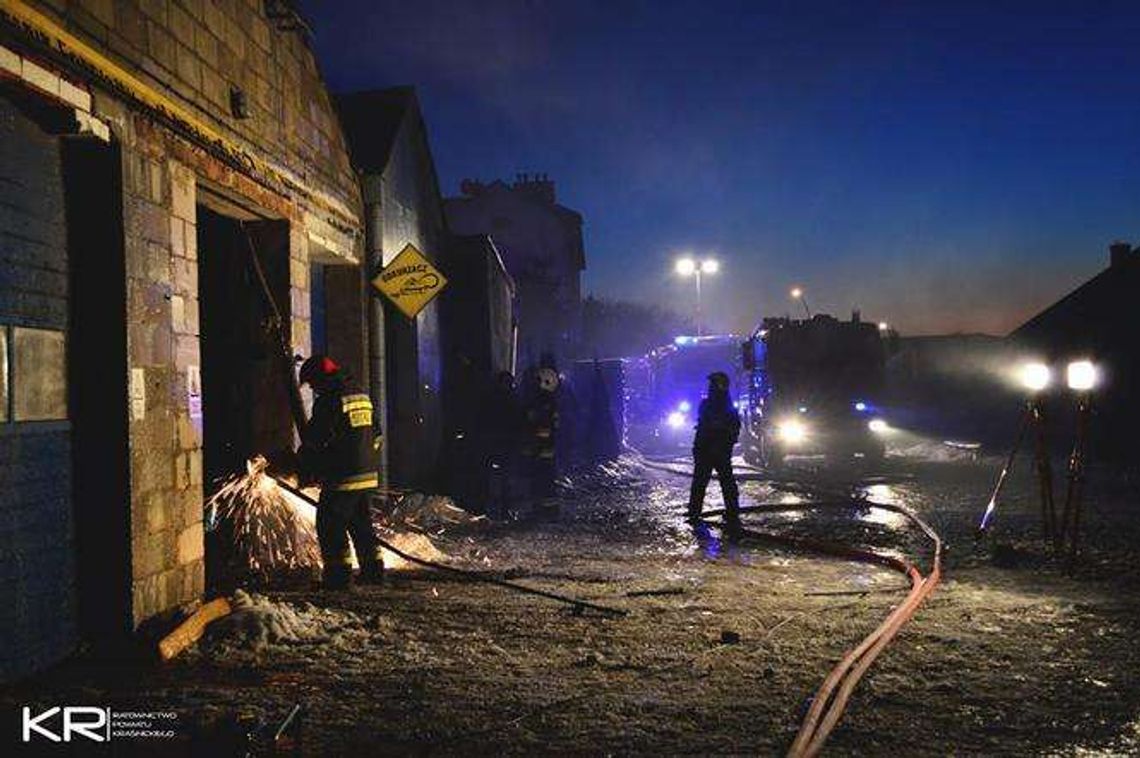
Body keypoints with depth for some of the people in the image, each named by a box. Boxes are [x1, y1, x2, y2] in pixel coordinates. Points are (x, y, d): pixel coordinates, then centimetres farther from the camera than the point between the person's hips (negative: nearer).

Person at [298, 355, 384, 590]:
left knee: (330, 525, 1)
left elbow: (314, 440, -11)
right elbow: (375, 436, 19)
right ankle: (373, 570, 22)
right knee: (361, 523, 19)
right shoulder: (362, 397, 14)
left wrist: (305, 471, 3)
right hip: (368, 475, 8)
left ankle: (338, 575, 1)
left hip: (342, 478, -8)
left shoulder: (328, 401, -12)